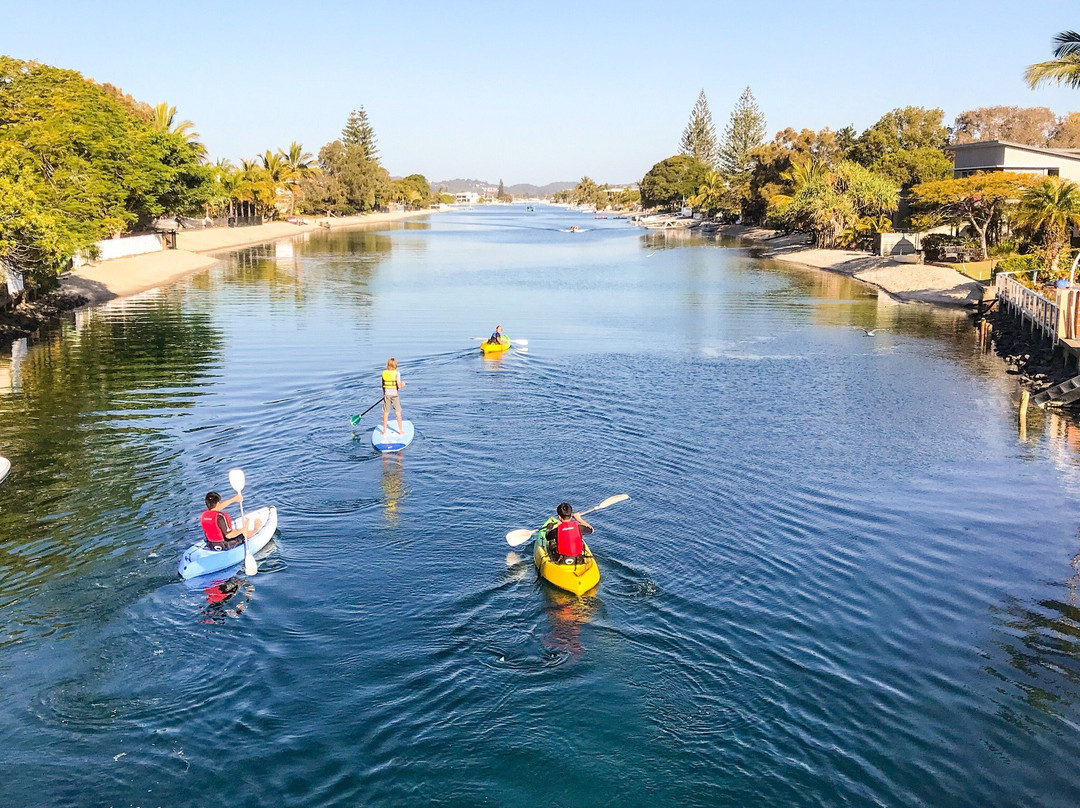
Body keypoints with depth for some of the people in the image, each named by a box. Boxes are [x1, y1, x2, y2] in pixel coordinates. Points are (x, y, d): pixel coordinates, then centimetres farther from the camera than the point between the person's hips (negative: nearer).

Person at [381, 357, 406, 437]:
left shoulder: (384, 373, -1)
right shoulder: (397, 373, -11)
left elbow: (383, 385, 6)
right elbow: (399, 386, -16)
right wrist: (402, 384, 5)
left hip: (387, 394, 2)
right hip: (395, 394, -2)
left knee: (385, 413, 8)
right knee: (398, 413, 7)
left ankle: (384, 431, 12)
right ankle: (401, 430, 13)